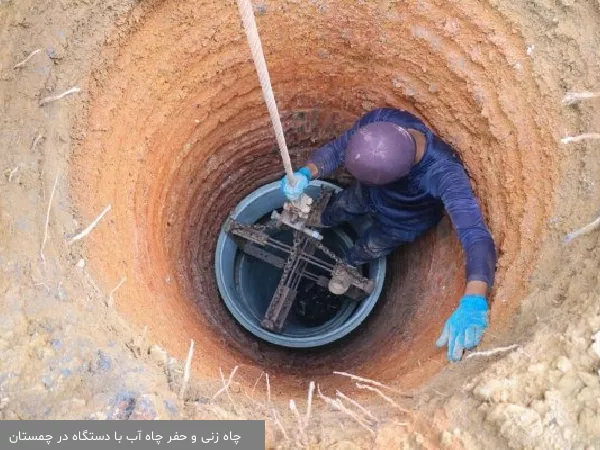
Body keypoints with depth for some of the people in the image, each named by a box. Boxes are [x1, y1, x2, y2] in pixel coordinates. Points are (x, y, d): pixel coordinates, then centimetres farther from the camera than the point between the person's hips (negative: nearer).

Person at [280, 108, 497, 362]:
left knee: (368, 249, 25)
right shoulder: (379, 120, -39)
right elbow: (336, 150, -24)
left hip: (401, 223, -2)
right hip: (366, 194, 3)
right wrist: (306, 173, -46)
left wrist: (474, 302, -76)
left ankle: (347, 266, 63)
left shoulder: (444, 173, -50)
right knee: (337, 209, 30)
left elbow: (475, 234, -60)